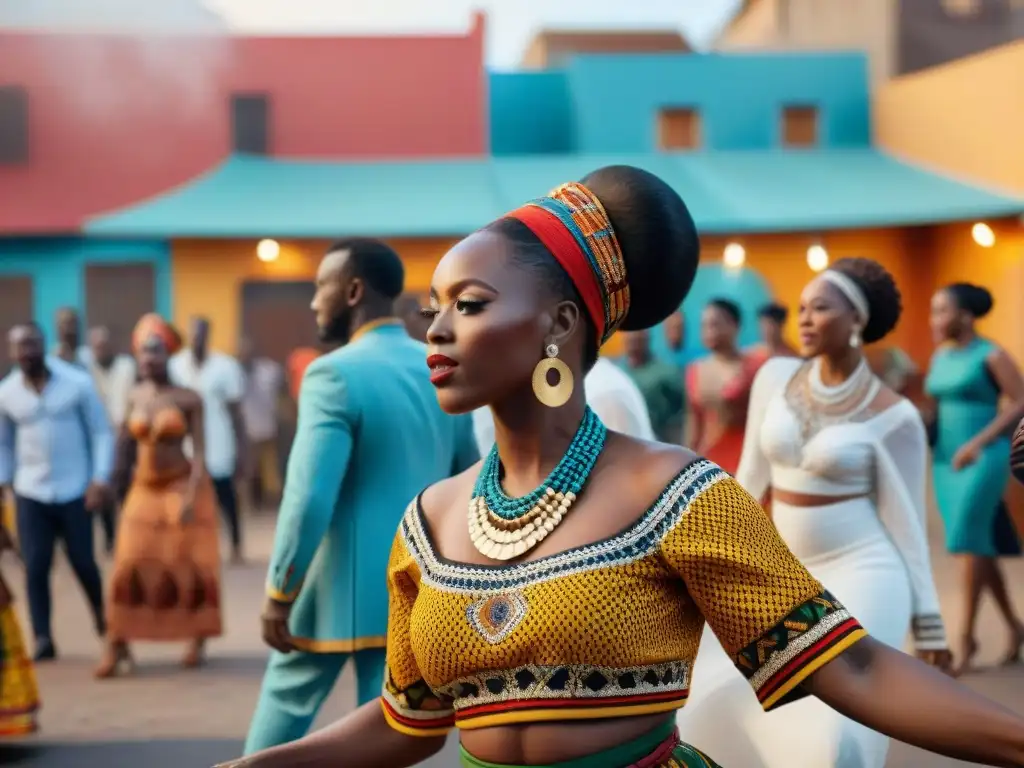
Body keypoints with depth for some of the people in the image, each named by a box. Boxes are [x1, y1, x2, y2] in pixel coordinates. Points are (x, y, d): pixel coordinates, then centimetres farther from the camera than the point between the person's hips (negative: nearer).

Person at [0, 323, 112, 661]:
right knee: (35, 567, -3)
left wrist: (100, 479, -12)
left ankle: (102, 618, 31)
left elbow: (101, 431, -3)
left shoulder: (77, 383, -7)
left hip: (74, 491, -2)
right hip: (30, 494, 2)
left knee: (83, 562, 4)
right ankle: (42, 638, 6)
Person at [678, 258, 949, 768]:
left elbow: (906, 522, -5)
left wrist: (928, 622, -6)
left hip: (862, 574, -5)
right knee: (717, 705, 1)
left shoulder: (893, 416, -10)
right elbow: (752, 475, 9)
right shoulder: (776, 377, 2)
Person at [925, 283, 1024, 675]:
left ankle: (967, 635, -2)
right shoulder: (939, 357, 11)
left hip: (983, 458, -7)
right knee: (980, 545, 11)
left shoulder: (991, 355, -9)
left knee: (968, 540, -10)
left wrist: (979, 442, -19)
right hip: (945, 460, 7)